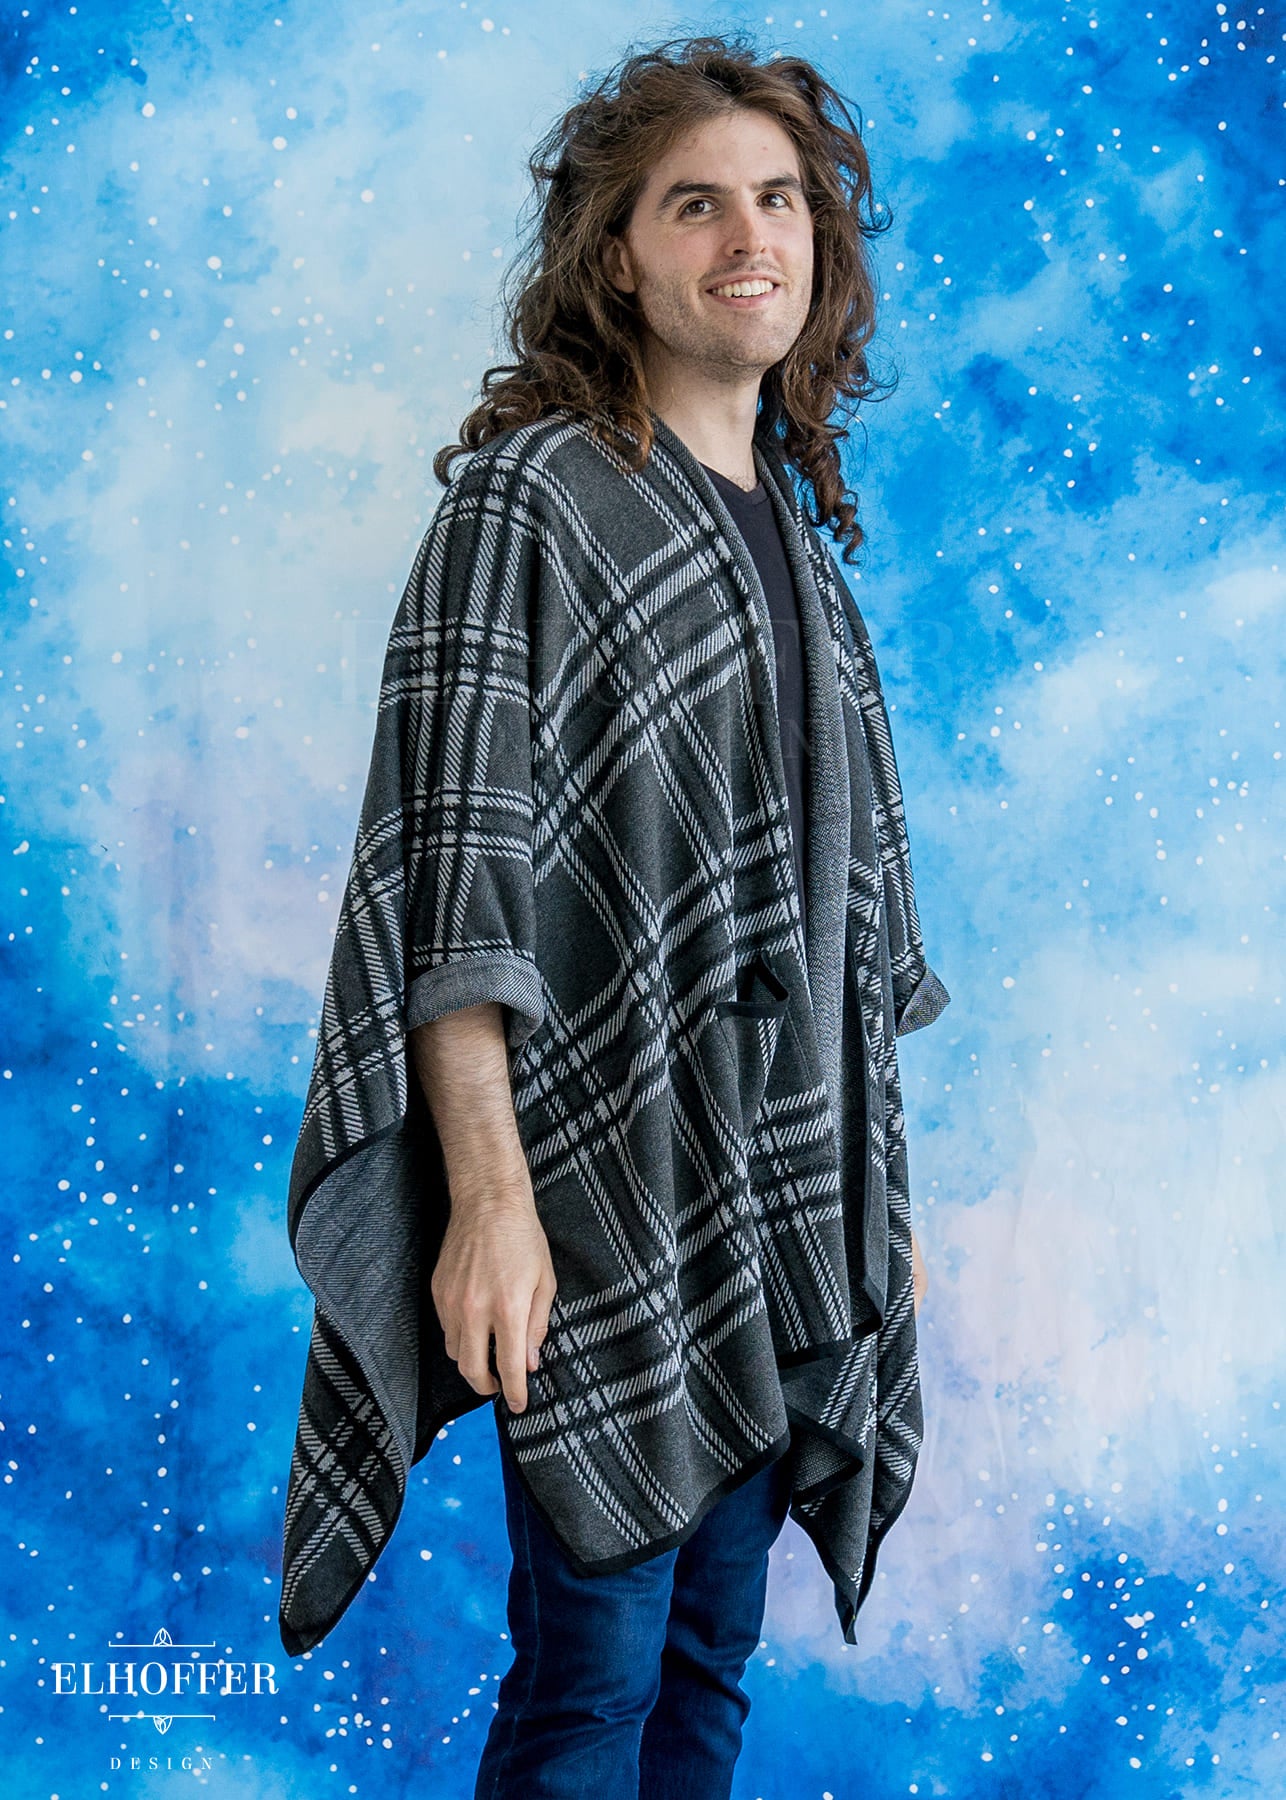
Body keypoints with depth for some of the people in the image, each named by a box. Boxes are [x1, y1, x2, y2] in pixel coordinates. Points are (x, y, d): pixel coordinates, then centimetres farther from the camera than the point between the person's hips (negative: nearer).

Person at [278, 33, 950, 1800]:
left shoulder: (800, 541, 16)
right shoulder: (529, 498, -6)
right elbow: (454, 866, -14)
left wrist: (877, 1191, 17)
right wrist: (490, 1194, -22)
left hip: (788, 1212, 7)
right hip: (606, 1196, -6)